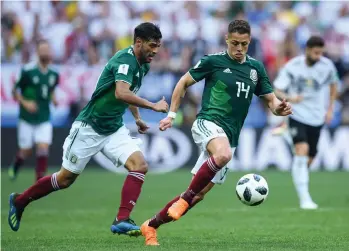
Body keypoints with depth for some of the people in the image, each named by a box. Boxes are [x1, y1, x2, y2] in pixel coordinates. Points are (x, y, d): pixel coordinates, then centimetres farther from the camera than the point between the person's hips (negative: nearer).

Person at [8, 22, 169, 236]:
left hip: (114, 129, 8)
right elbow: (121, 93, -39)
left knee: (140, 165, -16)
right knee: (65, 179, 5)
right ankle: (19, 201, 26)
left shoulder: (143, 65, 6)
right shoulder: (125, 59, -22)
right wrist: (153, 106, -35)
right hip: (90, 127, -7)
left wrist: (137, 118, 25)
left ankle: (122, 220, -18)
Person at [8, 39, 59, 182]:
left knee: (43, 149, -12)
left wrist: (53, 99, 1)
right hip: (27, 119, -3)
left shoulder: (54, 75, 1)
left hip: (44, 120, 3)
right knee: (25, 151, 6)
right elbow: (15, 92, -3)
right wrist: (25, 103, -17)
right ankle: (14, 167, 39)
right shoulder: (28, 71, -12)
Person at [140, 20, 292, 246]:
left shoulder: (256, 68, 11)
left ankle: (151, 225, 19)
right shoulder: (213, 61, -2)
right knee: (223, 155, -41)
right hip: (208, 123, -5)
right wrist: (172, 114, 6)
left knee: (199, 194, 5)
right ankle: (185, 199, -26)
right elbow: (184, 83, 9)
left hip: (230, 137, 5)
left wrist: (279, 107, -10)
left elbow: (270, 100, 13)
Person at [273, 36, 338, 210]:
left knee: (309, 158, 7)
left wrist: (330, 109, 11)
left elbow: (333, 84, 16)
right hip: (297, 115, -4)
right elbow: (276, 91, -11)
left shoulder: (327, 65, -4)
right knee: (302, 150, -22)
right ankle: (304, 198, -23)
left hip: (317, 117, 4)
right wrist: (289, 98, -31)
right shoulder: (292, 67, -12)